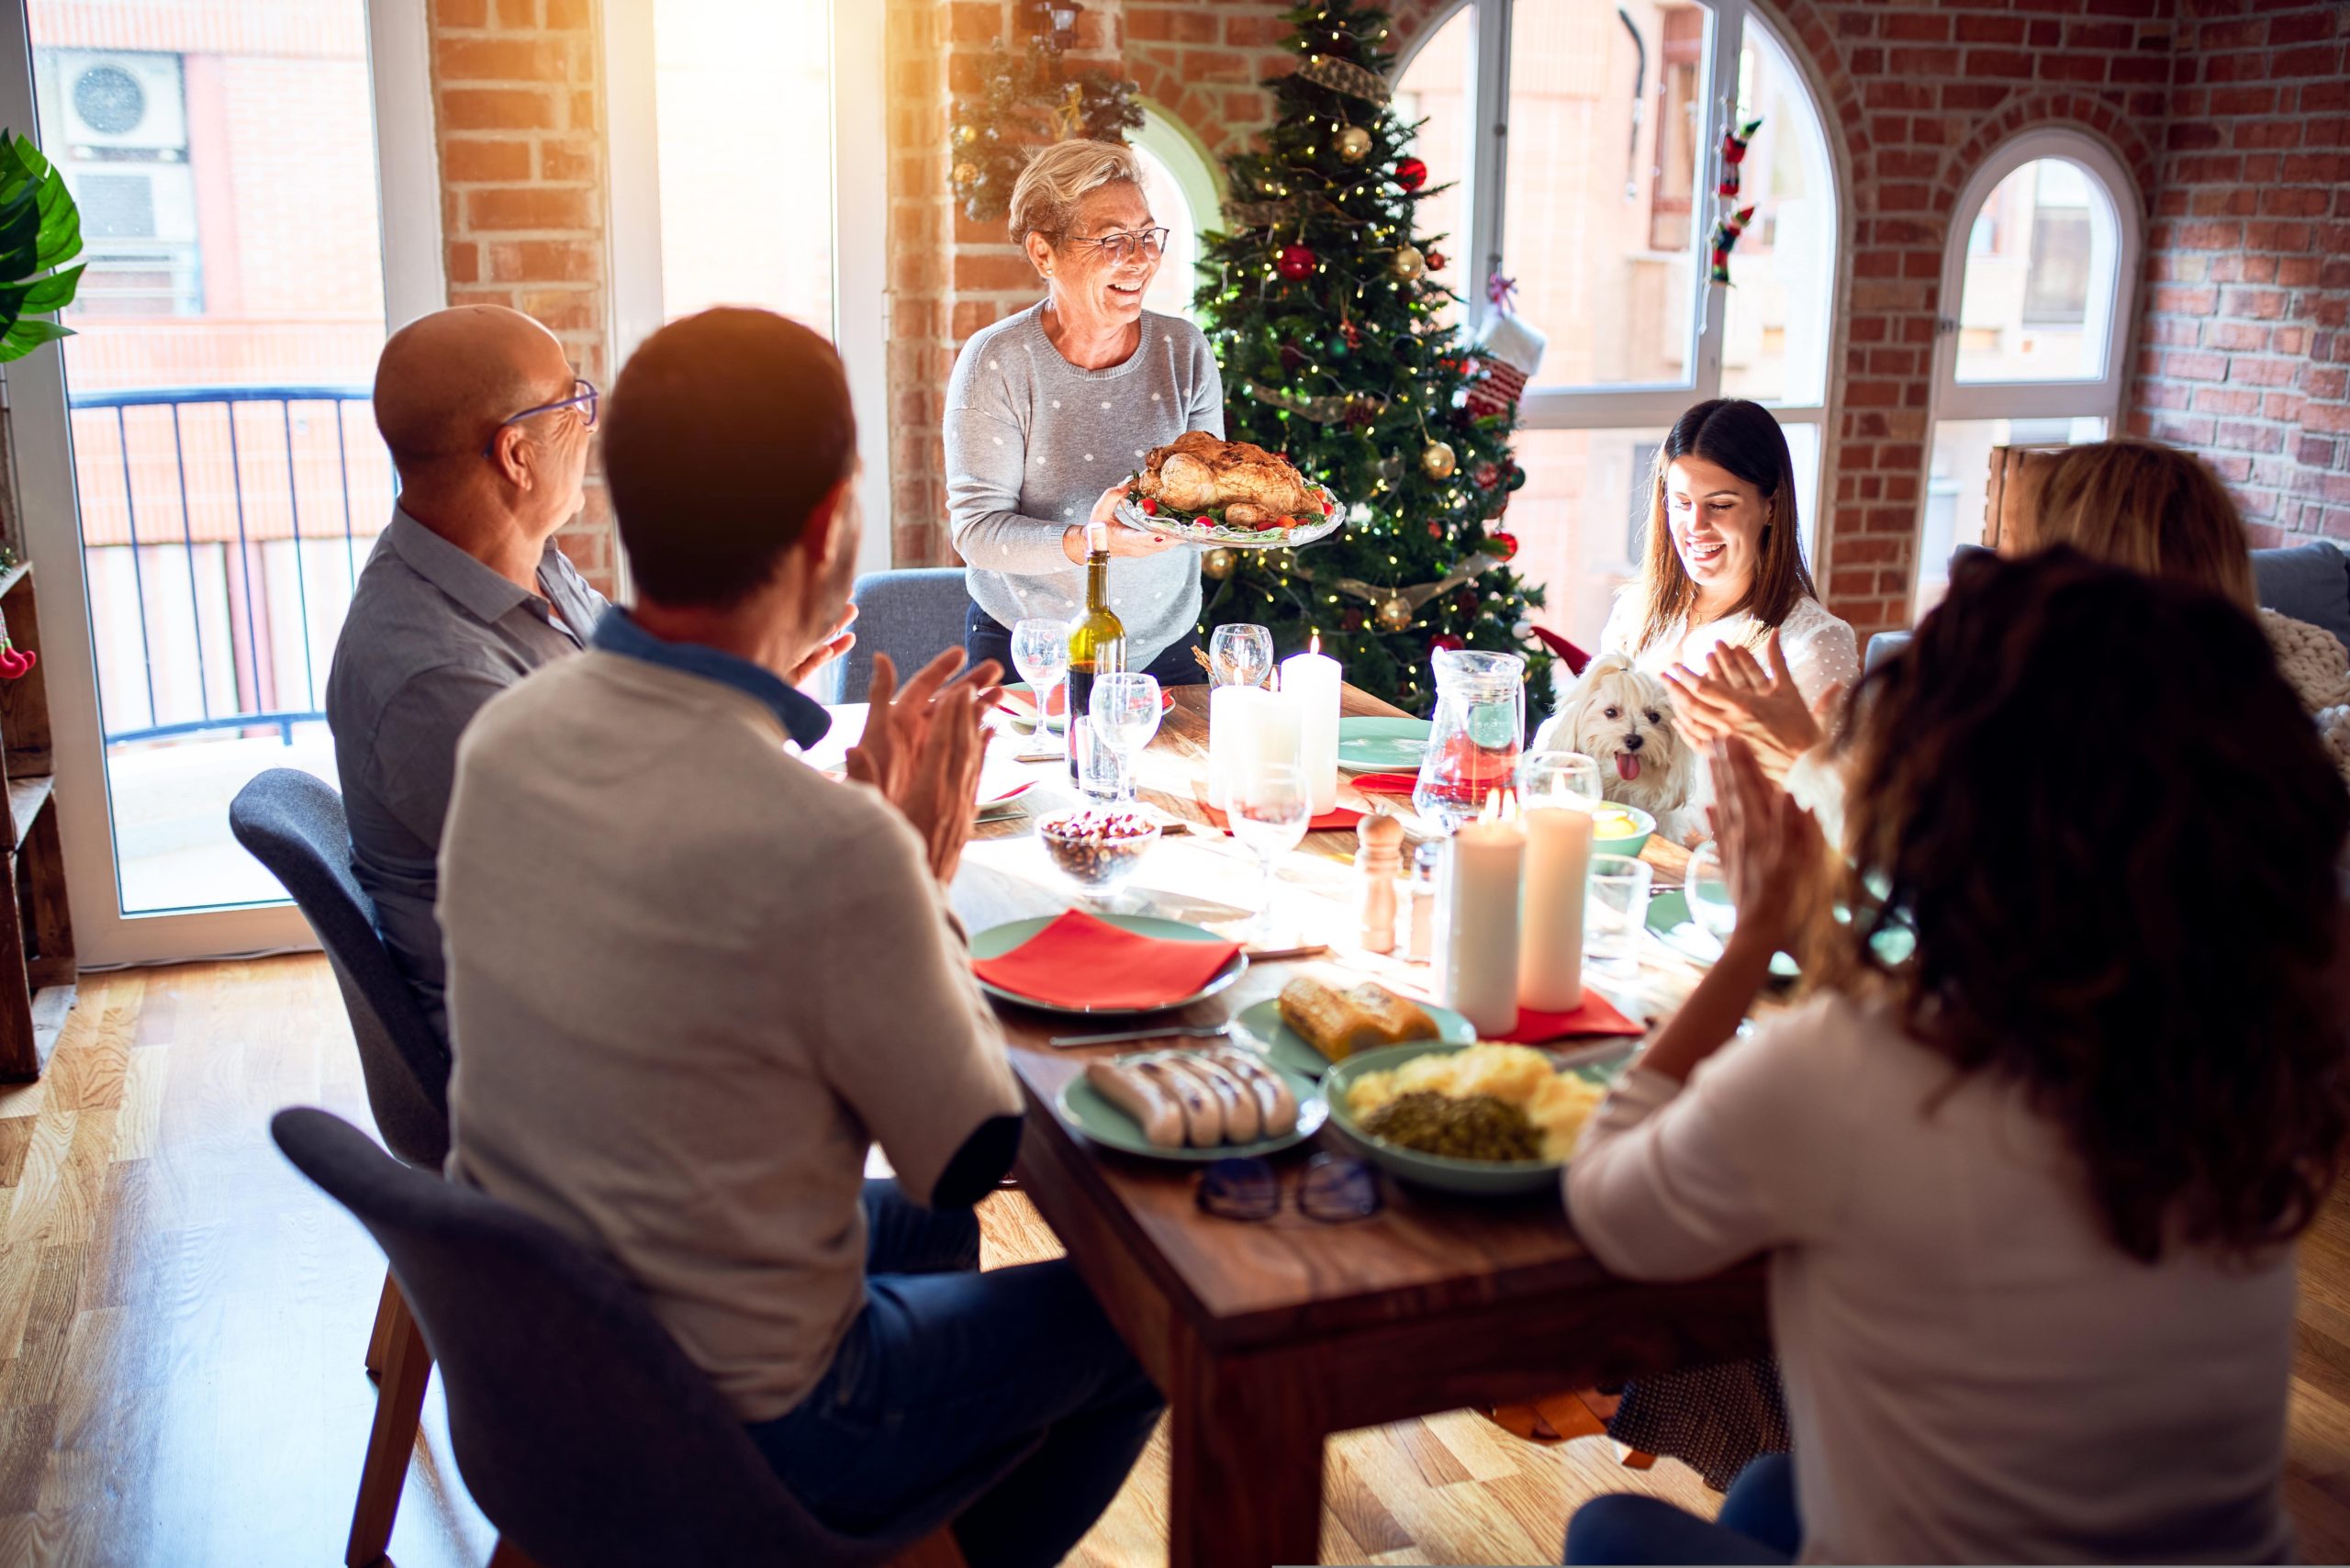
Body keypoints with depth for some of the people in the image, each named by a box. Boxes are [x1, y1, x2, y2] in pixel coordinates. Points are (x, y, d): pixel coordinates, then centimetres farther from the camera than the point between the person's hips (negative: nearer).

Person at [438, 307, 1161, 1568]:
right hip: (733, 1436, -7)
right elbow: (976, 1155, -16)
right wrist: (924, 878, -8)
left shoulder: (506, 733, -9)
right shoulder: (830, 850, -33)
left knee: (914, 1225, 30)